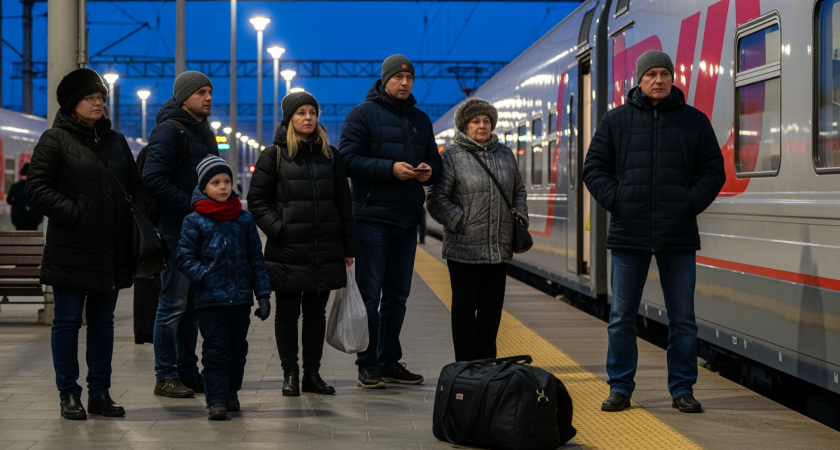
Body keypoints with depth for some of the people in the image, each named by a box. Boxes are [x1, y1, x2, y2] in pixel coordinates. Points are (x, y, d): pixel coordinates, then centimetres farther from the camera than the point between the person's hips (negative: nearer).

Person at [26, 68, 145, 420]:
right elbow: (37, 189, -9)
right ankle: (69, 395, 11)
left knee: (103, 322, 11)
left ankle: (100, 393, 18)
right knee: (68, 322, 2)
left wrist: (136, 213, 3)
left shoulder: (116, 141, 15)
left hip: (113, 252, 5)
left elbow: (136, 185, 22)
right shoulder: (55, 140, -4)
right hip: (71, 251, -5)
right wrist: (73, 214, -16)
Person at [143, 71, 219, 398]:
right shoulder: (169, 130, -9)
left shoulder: (205, 133, 19)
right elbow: (153, 179, -19)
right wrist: (193, 206, -19)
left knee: (194, 305, 12)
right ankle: (166, 377, 1)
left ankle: (188, 371, 20)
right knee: (173, 305, -4)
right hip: (177, 232, -9)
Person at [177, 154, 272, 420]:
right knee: (216, 350, -5)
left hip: (241, 297, 3)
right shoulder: (194, 222, 0)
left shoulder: (244, 220, 9)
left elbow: (256, 259, 11)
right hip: (210, 299, -3)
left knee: (238, 348, 12)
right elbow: (186, 259, -1)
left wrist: (263, 295, 7)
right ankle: (217, 400, -2)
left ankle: (231, 392, 30)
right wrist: (205, 277, -17)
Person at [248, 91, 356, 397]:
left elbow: (343, 202, 12)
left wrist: (348, 246, 7)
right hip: (288, 253, -3)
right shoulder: (274, 155, 1)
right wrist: (277, 229, -13)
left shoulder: (330, 155, 11)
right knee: (287, 313, 4)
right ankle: (290, 374, 13)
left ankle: (312, 374, 16)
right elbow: (257, 200, 0)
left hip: (325, 251, 3)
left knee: (316, 313, 8)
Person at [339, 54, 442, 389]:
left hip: (407, 219, 6)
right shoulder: (362, 114, -2)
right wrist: (390, 169, -20)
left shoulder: (420, 120, 17)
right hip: (372, 217, -6)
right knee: (369, 295, -3)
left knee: (397, 295, 11)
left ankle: (390, 361, 19)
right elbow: (348, 159, -12)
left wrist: (429, 171, -4)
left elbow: (434, 160, 20)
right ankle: (368, 365, 3)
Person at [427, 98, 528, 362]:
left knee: (493, 307, 10)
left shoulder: (505, 155, 14)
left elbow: (519, 191, 23)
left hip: (499, 249, 5)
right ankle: (466, 366, 7)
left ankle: (487, 362, 20)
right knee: (465, 307, 2)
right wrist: (462, 222, -15)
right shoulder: (451, 157, -3)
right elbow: (437, 200, -8)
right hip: (464, 249, -5)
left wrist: (519, 219, 8)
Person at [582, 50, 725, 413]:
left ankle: (682, 389, 14)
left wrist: (692, 203, -5)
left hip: (678, 236, 0)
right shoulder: (616, 121, 6)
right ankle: (620, 388, 14)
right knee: (621, 318, 4)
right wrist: (615, 201, -5)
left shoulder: (694, 121, 7)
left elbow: (713, 170, 9)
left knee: (682, 319, 4)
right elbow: (594, 168, 8)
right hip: (629, 235, 0)